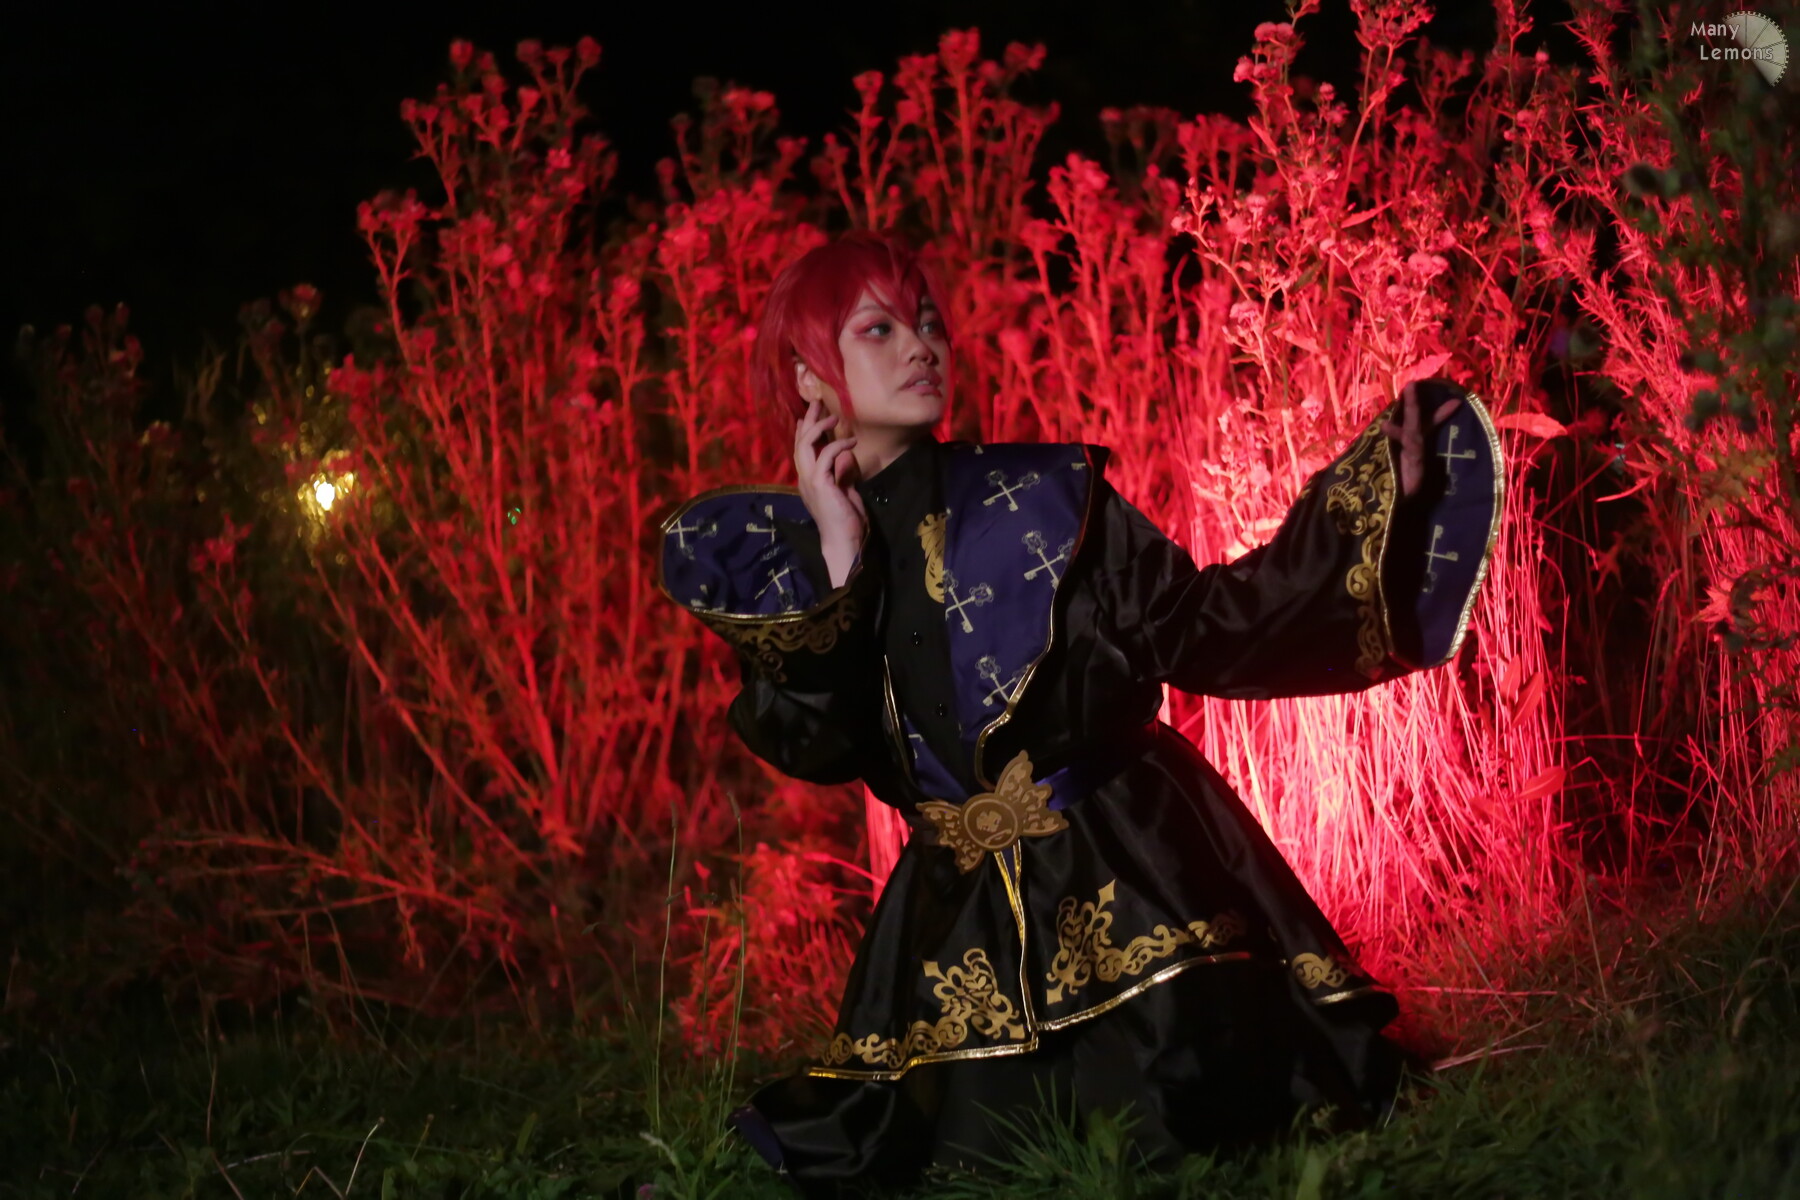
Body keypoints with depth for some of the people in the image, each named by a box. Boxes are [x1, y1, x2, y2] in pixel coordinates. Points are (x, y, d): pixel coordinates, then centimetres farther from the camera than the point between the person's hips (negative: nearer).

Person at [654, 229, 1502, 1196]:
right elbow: (816, 747, -9)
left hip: (1137, 879, -2)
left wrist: (1363, 504, -9)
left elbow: (1201, 627, -4)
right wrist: (838, 562, -16)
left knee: (1200, 1119, -13)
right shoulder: (765, 556, 2)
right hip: (963, 921, 2)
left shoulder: (1040, 495, -2)